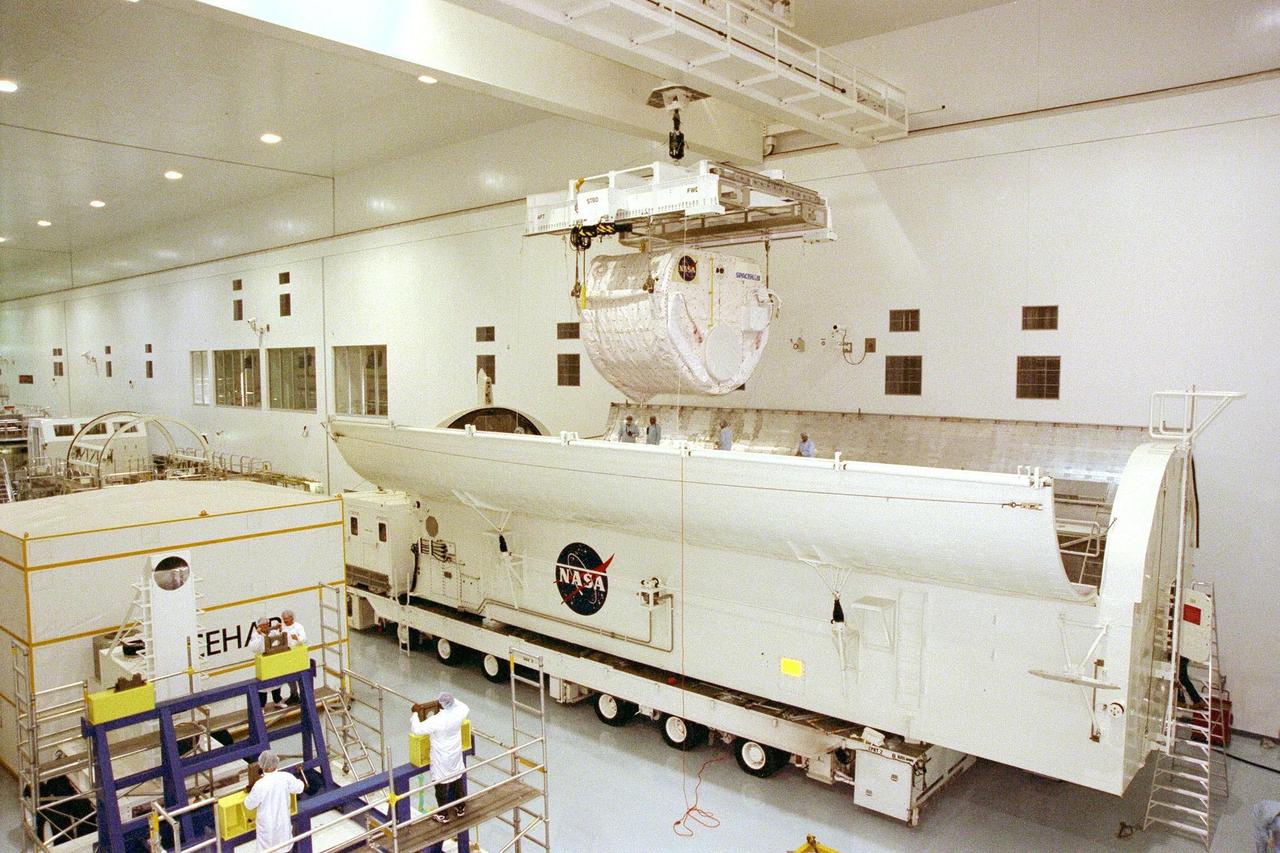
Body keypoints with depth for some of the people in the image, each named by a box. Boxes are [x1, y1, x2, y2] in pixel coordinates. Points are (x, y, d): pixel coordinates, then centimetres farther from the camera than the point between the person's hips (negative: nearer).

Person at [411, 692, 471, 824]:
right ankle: (461, 808, 38)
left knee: (442, 787, 13)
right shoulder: (458, 714, -15)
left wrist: (415, 713, -12)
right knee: (458, 782, 22)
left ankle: (443, 815, 28)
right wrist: (453, 701, 16)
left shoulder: (436, 721, -31)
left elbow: (416, 729, -25)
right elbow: (466, 707, 9)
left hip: (442, 759, -5)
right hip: (455, 755, 5)